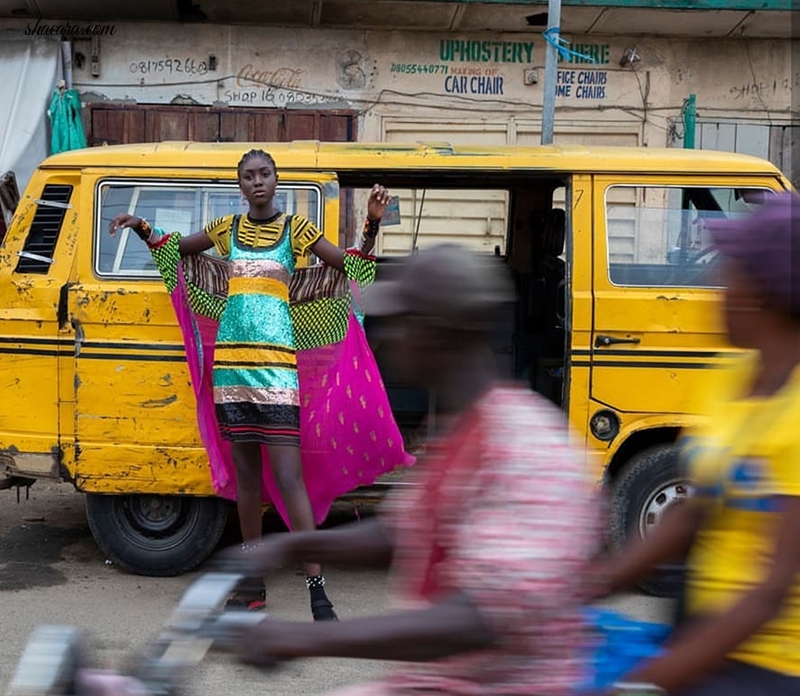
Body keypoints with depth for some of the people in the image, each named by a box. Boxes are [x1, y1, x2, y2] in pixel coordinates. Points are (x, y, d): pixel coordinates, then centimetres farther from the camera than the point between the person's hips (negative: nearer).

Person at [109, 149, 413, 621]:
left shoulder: (294, 228, 4)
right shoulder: (227, 229, 14)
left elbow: (350, 266, 2)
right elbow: (177, 249, 31)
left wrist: (372, 225, -11)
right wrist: (143, 229, 17)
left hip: (275, 362, -4)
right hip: (230, 361, 4)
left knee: (288, 477, -10)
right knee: (245, 475, 10)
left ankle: (317, 587, -6)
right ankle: (253, 584, 20)